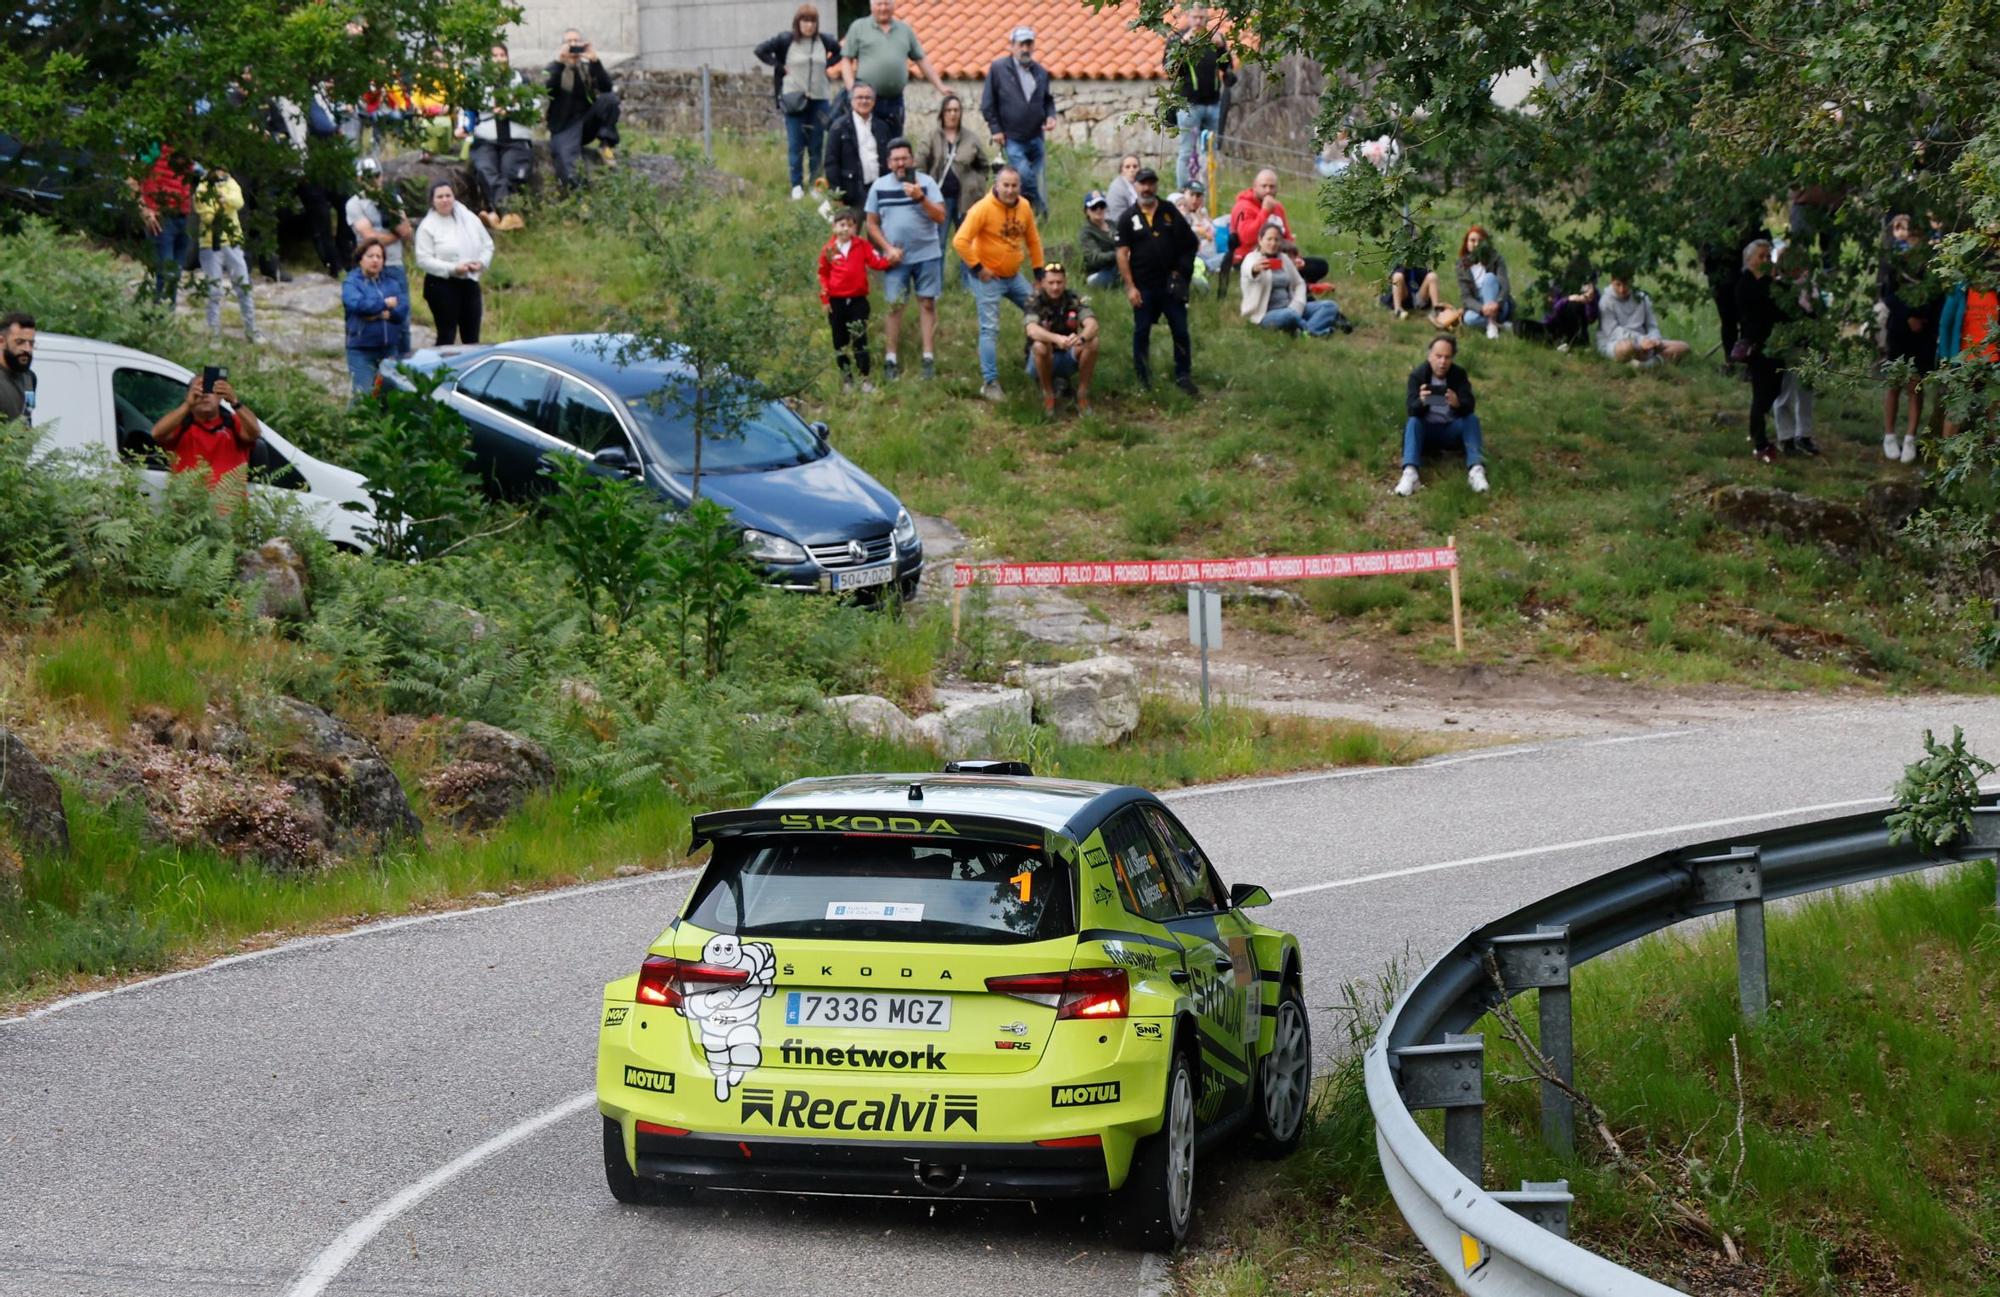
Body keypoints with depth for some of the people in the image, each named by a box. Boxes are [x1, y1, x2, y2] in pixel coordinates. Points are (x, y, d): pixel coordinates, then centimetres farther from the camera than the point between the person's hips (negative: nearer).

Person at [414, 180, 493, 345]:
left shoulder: (469, 218, 7)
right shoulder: (428, 226, -7)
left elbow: (487, 245, 13)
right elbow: (423, 260, -13)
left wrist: (482, 262, -8)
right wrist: (452, 269, -23)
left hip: (470, 282, 5)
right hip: (442, 284, -5)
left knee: (471, 337, 10)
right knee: (447, 336, -4)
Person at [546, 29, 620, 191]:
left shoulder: (589, 67, 13)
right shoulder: (555, 68, 7)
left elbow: (606, 88, -7)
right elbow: (548, 90, -15)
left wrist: (595, 60, -18)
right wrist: (559, 62, -24)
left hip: (588, 122, 4)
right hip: (564, 128, -4)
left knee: (610, 98, -23)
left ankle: (606, 144, -17)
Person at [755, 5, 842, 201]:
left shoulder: (824, 40, 3)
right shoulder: (786, 40, -5)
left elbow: (841, 52, 20)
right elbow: (760, 51, -3)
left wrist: (828, 66, 6)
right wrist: (779, 67, -5)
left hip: (819, 99, 2)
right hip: (794, 98, -2)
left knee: (817, 145, 4)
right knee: (796, 144, -2)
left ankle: (815, 185, 12)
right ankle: (797, 186, 6)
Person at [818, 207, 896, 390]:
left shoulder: (863, 246, -1)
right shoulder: (829, 250, 0)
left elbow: (877, 262, -8)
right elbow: (823, 275, 5)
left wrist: (891, 260, -27)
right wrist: (824, 299, 1)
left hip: (858, 301, -1)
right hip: (836, 302, 1)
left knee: (860, 340, 0)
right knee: (840, 342, 8)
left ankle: (865, 379, 3)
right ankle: (846, 378, 19)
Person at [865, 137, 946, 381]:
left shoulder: (926, 183, -3)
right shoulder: (879, 187, 3)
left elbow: (940, 217, -10)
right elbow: (872, 223, 6)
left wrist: (920, 197, -24)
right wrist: (888, 248, -6)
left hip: (927, 254, -1)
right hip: (896, 257, 1)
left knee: (927, 304, 1)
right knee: (894, 306, 0)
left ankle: (929, 358, 5)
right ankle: (890, 359, 5)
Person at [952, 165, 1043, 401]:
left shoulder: (1024, 207, 1)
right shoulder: (983, 208, -19)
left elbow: (1033, 240, 14)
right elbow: (960, 242, -23)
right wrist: (977, 268, -19)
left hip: (1014, 275, 7)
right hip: (989, 278, -7)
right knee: (990, 330, -7)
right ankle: (990, 383, -2)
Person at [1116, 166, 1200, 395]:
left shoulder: (1170, 212, 4)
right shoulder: (1129, 218, 1)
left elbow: (1189, 243, 8)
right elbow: (1122, 254, -2)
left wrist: (1180, 269, -3)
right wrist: (1130, 287, -9)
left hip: (1170, 284, 1)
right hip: (1143, 286, -1)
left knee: (1180, 331, 1)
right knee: (1141, 331, 7)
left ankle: (1183, 376, 10)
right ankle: (1142, 377, 17)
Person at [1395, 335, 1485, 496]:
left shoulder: (1459, 374, -6)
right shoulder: (1417, 375, -9)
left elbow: (1469, 406, -19)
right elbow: (1410, 409, -23)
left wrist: (1457, 404, -44)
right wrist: (1421, 402, -47)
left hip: (1452, 430, 1)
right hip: (1426, 430, -1)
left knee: (1472, 419, -25)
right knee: (1412, 422, -30)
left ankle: (1476, 469, -43)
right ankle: (1409, 473, -50)